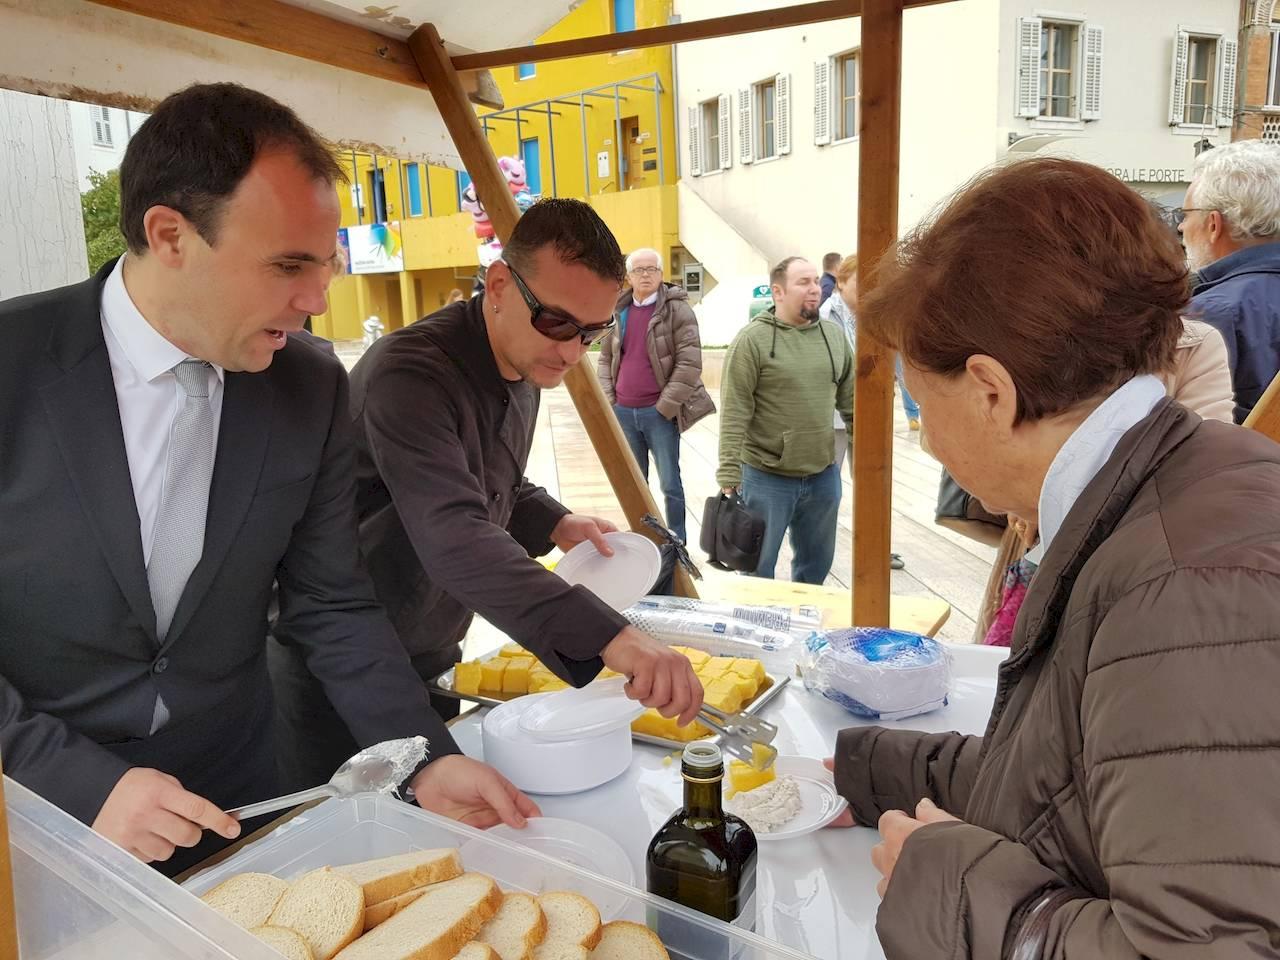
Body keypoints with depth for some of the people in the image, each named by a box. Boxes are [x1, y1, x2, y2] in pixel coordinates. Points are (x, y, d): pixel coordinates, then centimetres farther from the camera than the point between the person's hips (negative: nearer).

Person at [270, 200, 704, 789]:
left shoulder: (525, 369, 1)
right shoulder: (411, 375, -29)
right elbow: (455, 540, -43)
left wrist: (556, 525, -3)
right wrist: (608, 637, -52)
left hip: (433, 659, 8)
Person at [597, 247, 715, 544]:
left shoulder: (677, 309, -7)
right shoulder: (618, 311, 9)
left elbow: (690, 363, -12)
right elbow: (605, 358, 15)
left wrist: (666, 406, -14)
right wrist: (608, 400, 4)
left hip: (659, 413, -5)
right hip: (623, 412, 5)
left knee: (669, 483, 4)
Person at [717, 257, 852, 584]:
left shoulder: (835, 335, 6)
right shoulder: (752, 339, -11)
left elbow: (850, 401, 12)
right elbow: (734, 413, -14)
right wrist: (729, 475, -18)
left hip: (823, 476, 5)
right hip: (767, 478, -5)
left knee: (816, 566, 19)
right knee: (757, 570, 8)